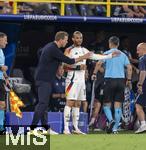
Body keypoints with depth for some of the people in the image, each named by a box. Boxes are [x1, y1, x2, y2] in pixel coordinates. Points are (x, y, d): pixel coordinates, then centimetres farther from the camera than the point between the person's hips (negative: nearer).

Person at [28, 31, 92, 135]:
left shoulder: (50, 46, 13)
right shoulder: (54, 49, -17)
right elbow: (69, 61, -15)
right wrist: (83, 57, -4)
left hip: (44, 79, 10)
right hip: (44, 80, -10)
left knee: (44, 104, 10)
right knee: (42, 104, -13)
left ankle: (47, 129, 14)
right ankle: (32, 129, -16)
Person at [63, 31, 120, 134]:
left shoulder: (84, 50, 16)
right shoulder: (69, 50, -6)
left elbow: (95, 56, 21)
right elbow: (65, 65, -14)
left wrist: (110, 56, 20)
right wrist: (78, 67, -24)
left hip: (82, 79, 7)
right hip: (72, 79, -7)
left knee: (78, 104, 9)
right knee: (70, 102, -11)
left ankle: (76, 128, 13)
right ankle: (66, 128, -13)